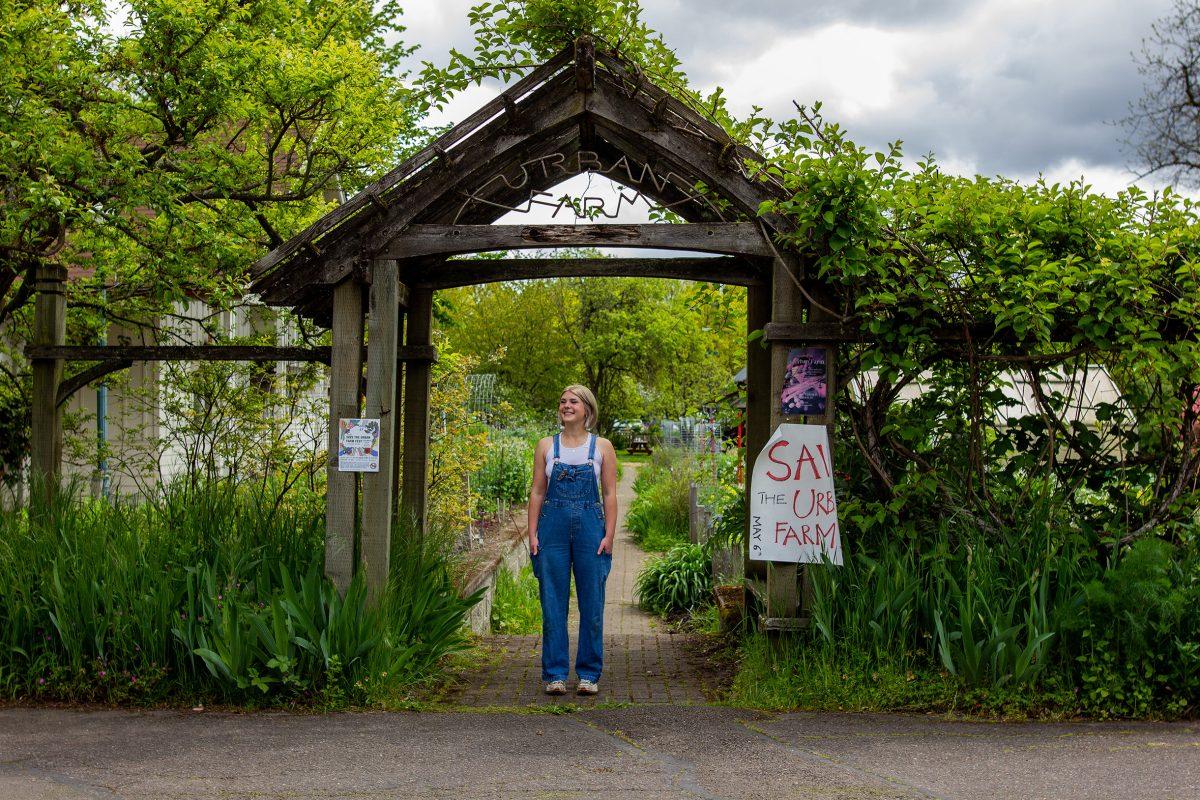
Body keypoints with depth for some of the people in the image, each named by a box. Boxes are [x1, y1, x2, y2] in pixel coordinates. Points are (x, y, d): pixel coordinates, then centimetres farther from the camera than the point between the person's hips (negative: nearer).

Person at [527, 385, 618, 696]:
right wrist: (532, 534, 0)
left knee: (591, 603, 2)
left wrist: (609, 535, -5)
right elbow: (537, 492, 8)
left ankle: (589, 674, 11)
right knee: (553, 603, 1)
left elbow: (610, 494, 4)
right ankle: (555, 674, 8)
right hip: (553, 528, 1)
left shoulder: (602, 447, 5)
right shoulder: (546, 446, 8)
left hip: (590, 528, -1)